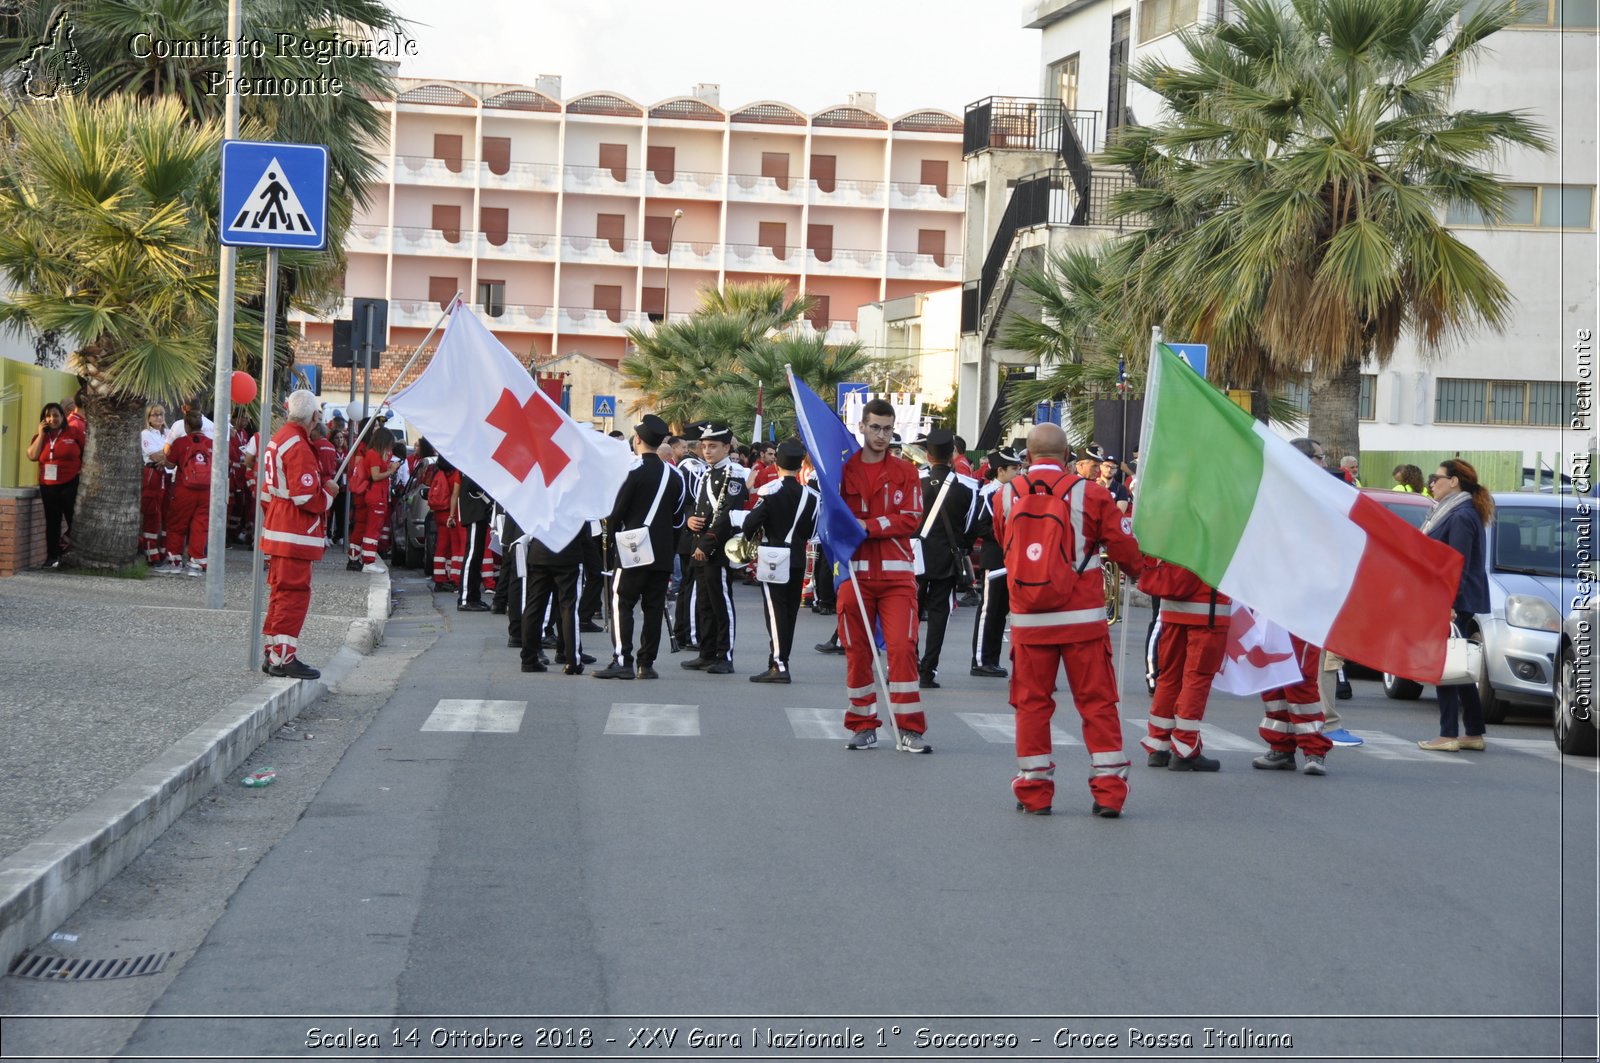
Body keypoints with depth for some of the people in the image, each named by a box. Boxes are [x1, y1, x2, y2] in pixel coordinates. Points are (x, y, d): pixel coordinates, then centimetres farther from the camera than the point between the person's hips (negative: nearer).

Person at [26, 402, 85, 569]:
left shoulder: (74, 432, -2)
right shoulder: (40, 436, 9)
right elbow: (32, 456, -6)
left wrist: (84, 468, -6)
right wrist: (41, 434, -6)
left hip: (71, 484, -4)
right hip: (48, 485, 4)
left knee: (74, 519, -2)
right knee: (52, 521, 8)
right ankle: (52, 556, 11)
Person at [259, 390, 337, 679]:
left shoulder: (278, 439, 13)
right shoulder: (298, 447, -19)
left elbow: (267, 489, 20)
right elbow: (307, 497, -23)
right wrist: (329, 491, -6)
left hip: (278, 530, 10)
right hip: (296, 534, -10)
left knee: (281, 591, 16)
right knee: (294, 593, -6)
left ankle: (273, 655, 22)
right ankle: (284, 658, -6)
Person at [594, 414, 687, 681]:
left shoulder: (632, 471, -10)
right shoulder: (674, 476, 9)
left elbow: (616, 511, -9)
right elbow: (678, 518, 12)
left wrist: (613, 536, 7)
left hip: (632, 550, -5)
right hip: (663, 554, 5)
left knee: (621, 604, -3)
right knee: (654, 608, 6)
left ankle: (622, 661, -12)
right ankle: (647, 664, 7)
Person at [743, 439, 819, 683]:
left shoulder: (771, 491, -13)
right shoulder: (811, 495, 1)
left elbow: (752, 522, -14)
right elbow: (810, 530, 6)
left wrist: (750, 539, 5)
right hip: (798, 559, 5)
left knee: (775, 610, -7)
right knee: (790, 611, 12)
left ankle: (778, 664, -15)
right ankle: (782, 661, 18)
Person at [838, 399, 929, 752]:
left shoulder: (905, 471, 5)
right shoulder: (844, 469, 6)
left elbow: (912, 520, -4)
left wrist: (870, 525, -14)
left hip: (896, 574, -1)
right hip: (856, 572, 1)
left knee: (902, 647, -9)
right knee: (857, 651, 4)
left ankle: (909, 730, -4)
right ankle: (863, 726, 15)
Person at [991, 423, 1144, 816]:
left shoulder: (1007, 496, 1)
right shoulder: (1089, 493, -6)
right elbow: (1128, 551, -1)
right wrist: (1140, 569, 22)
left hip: (1028, 621, 2)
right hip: (1083, 619, -2)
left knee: (1032, 703, 11)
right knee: (1097, 702, 6)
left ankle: (1034, 791, 13)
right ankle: (1109, 792, 6)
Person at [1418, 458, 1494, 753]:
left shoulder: (1461, 516, -14)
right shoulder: (1450, 513, 18)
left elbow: (1457, 565, -20)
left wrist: (1448, 605, -24)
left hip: (1456, 604, -10)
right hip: (1455, 604, 10)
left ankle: (1448, 735, -7)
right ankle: (1474, 733, 16)